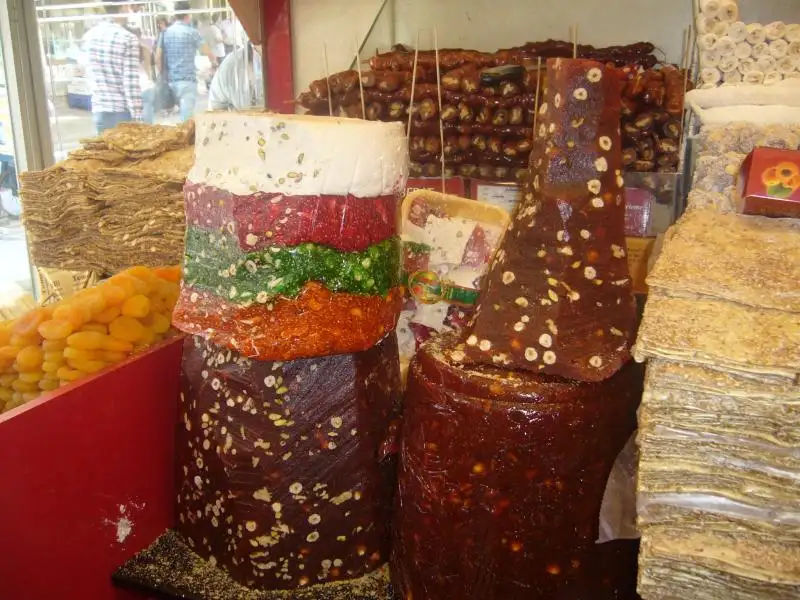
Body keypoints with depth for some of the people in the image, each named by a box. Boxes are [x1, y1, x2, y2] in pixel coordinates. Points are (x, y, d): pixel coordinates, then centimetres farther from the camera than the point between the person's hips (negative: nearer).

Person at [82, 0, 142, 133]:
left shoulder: (90, 35, 7)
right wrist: (137, 118, -13)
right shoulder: (128, 38, -12)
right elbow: (132, 84, -16)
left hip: (99, 110, 6)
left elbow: (91, 74, 13)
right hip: (123, 112, -6)